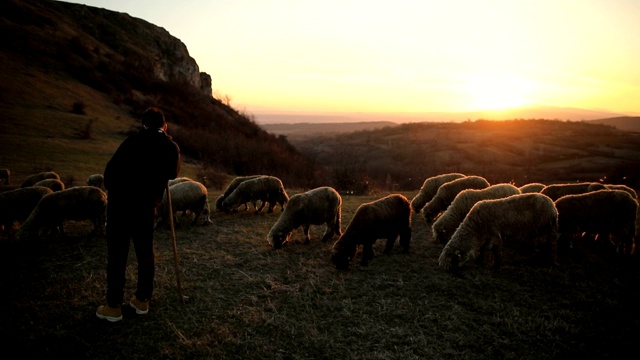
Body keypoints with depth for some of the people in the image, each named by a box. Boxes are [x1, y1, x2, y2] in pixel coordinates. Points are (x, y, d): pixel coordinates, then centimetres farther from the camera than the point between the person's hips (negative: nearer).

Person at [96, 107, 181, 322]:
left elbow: (110, 170, -3)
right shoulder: (171, 147, 4)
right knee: (145, 252, 15)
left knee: (117, 255, 5)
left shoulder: (133, 141, -1)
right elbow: (173, 174, 21)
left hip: (119, 203, -1)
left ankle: (114, 306, 12)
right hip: (145, 206, 2)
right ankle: (142, 300, 24)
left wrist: (113, 191, 12)